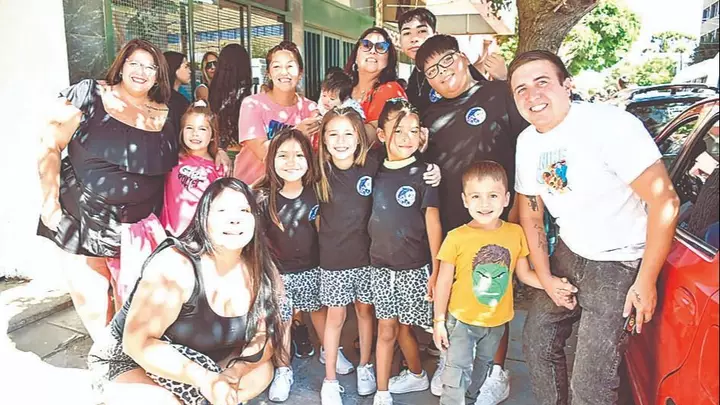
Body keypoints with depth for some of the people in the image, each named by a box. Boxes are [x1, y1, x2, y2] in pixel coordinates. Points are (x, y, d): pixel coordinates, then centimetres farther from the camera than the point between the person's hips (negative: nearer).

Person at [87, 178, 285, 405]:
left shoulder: (260, 271, -11)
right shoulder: (175, 265, -28)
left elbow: (267, 336, -6)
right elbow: (138, 342, -29)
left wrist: (236, 371, -25)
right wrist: (204, 379, -35)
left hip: (197, 363, 5)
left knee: (262, 371, -7)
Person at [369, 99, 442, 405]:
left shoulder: (423, 173, -8)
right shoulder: (375, 172, 3)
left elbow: (433, 222, -8)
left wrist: (436, 270, -8)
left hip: (414, 267, -3)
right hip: (380, 265, 3)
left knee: (403, 326, 9)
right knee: (387, 328, 7)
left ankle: (416, 375, 35)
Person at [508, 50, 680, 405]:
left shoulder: (610, 124, -23)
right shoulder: (526, 142, 0)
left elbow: (665, 201, -21)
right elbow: (530, 215, 9)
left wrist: (646, 282, -19)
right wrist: (545, 278, 4)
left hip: (619, 263, -7)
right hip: (568, 255, 7)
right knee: (537, 341, 15)